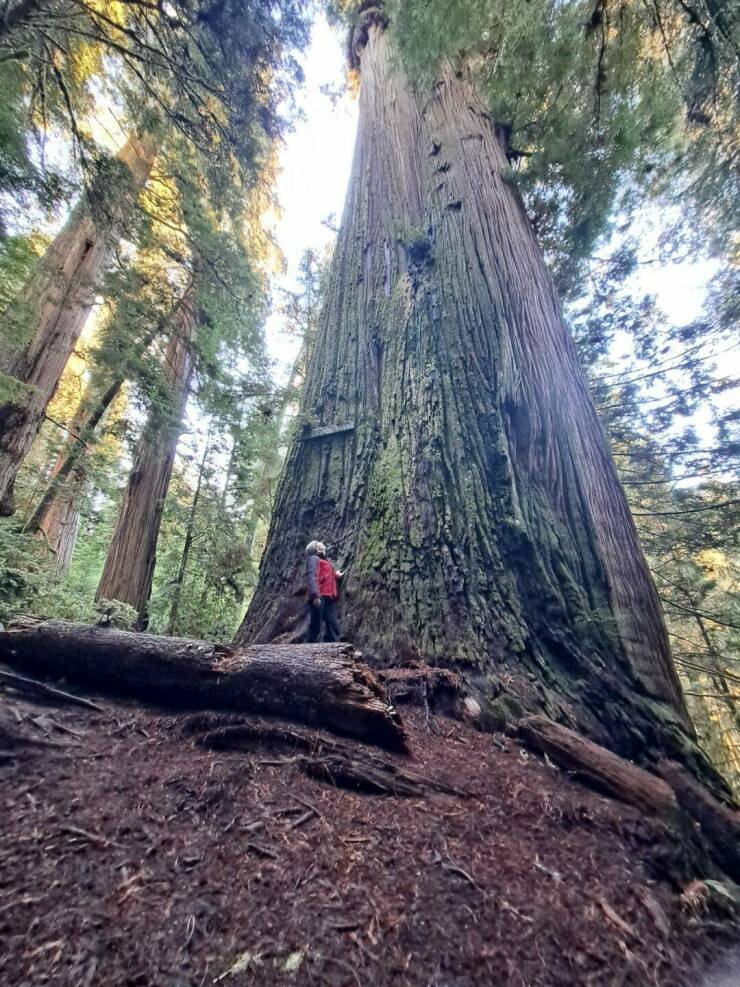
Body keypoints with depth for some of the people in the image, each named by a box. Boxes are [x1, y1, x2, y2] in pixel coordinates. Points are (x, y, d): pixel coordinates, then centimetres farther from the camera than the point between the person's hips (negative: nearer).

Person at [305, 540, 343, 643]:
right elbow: (311, 577, -16)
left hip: (329, 598, 9)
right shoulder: (314, 559, -1)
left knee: (334, 626, 7)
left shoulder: (325, 561, 28)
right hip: (320, 597, -9)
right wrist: (315, 595, -26)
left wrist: (336, 575, 12)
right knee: (316, 626, -6)